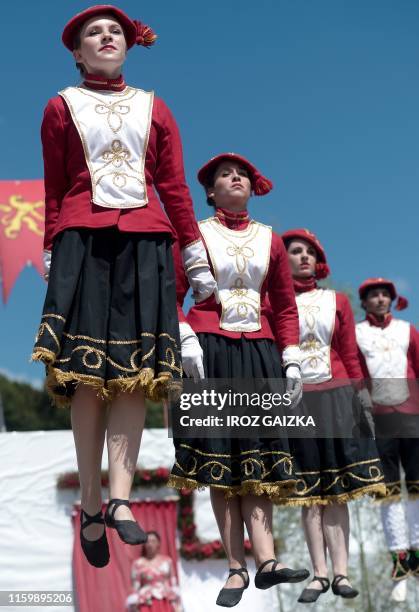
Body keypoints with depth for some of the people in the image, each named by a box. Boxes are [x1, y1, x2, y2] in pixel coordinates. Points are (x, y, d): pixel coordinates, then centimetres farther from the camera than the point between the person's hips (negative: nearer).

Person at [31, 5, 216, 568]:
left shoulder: (153, 108, 18)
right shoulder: (61, 108, 15)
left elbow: (175, 188, 13)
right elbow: (53, 192, 9)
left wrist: (197, 259, 6)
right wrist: (52, 256, 0)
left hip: (145, 245, 2)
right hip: (83, 242, -1)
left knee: (137, 369, -8)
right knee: (87, 372, -7)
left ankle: (120, 498, -8)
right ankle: (91, 505, -1)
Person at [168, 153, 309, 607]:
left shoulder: (270, 241, 14)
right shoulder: (195, 234, 6)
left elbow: (285, 307, 13)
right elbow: (173, 294, 0)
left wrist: (292, 362, 5)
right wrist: (187, 342, -14)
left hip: (258, 354, 3)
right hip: (211, 353, -2)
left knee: (256, 458, -4)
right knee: (219, 462, -3)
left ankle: (266, 561, -10)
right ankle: (237, 568, 0)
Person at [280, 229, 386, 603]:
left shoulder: (337, 301, 12)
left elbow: (351, 355, 9)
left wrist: (360, 395, 0)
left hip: (336, 398, 1)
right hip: (295, 402, -1)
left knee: (338, 489, 0)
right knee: (309, 492, 2)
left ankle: (341, 573, 5)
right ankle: (320, 574, 7)